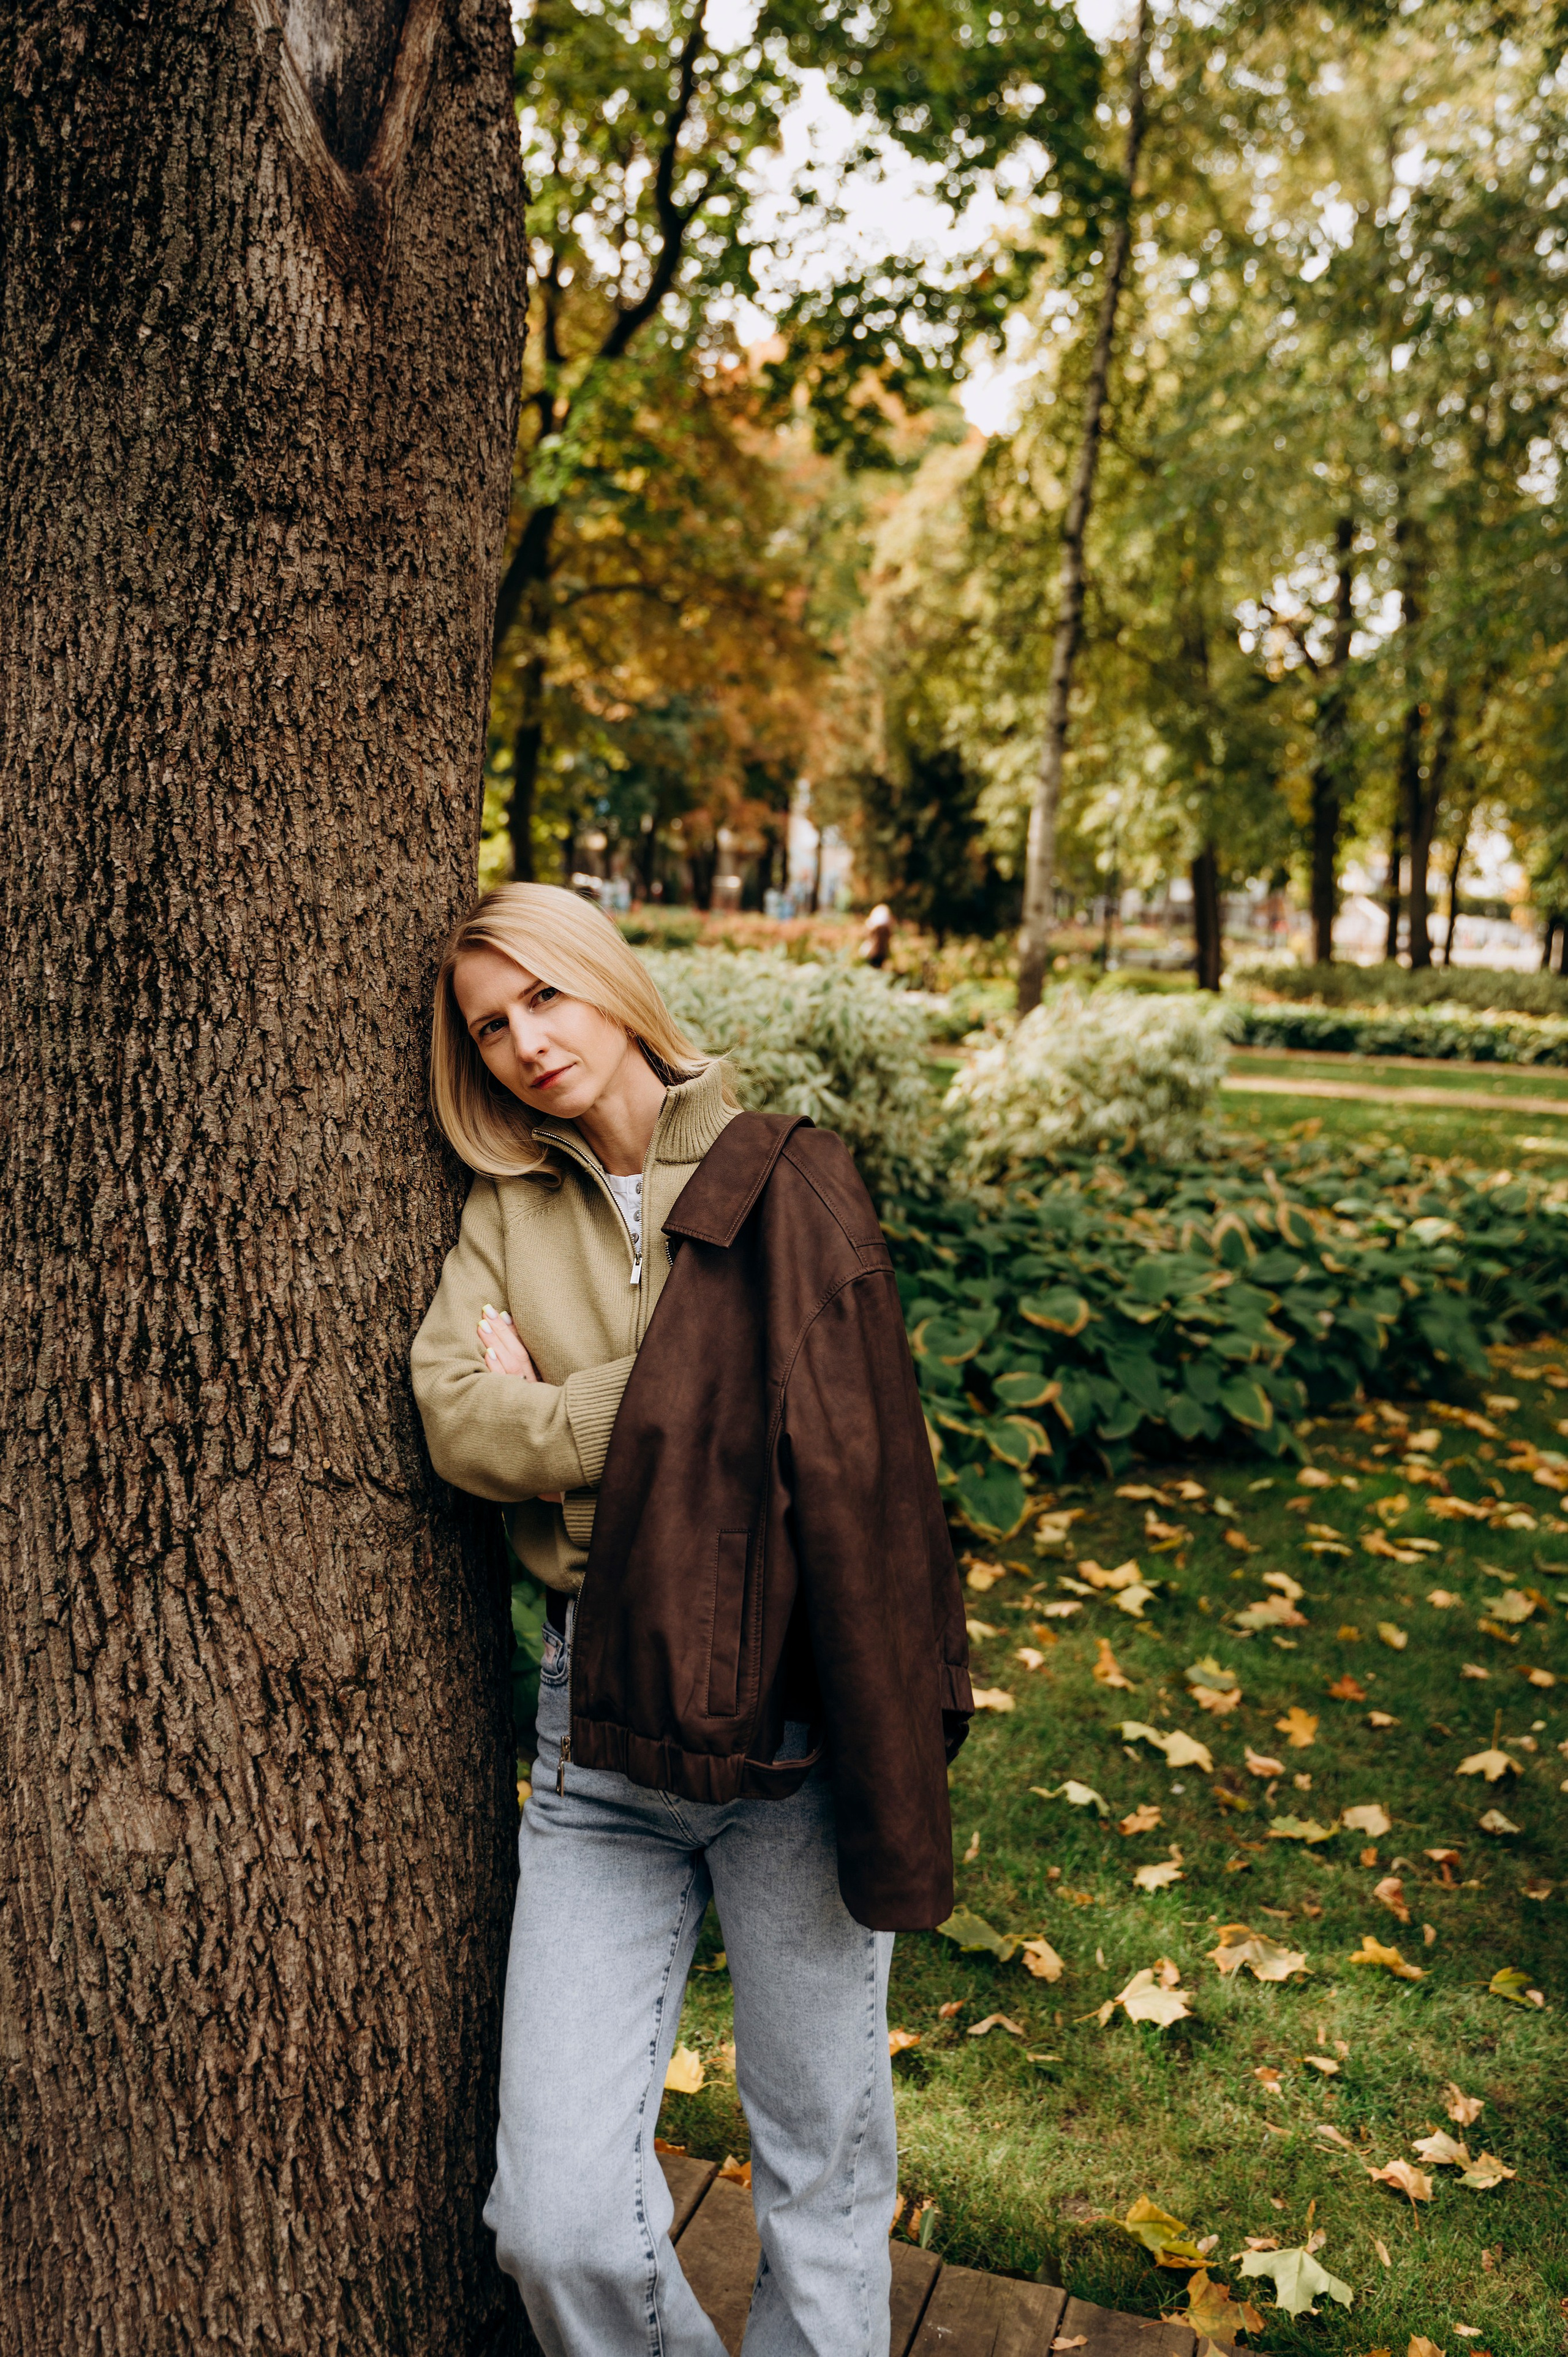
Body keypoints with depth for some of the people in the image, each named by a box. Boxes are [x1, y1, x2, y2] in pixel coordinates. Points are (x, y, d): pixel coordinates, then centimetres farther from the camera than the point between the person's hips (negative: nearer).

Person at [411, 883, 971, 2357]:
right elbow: (455, 1417, -6)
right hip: (601, 1734, 3)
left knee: (824, 2170, 11)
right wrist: (680, 1407, -11)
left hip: (792, 1722, -2)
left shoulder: (785, 1181, -2)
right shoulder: (503, 1212, 9)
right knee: (554, 2224, 1)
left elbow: (851, 1456, -12)